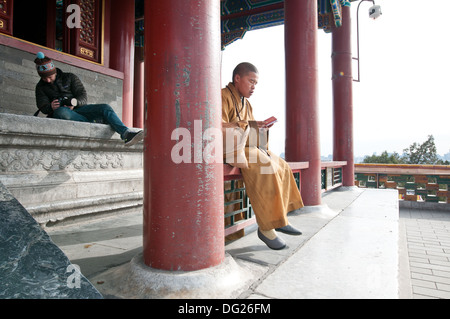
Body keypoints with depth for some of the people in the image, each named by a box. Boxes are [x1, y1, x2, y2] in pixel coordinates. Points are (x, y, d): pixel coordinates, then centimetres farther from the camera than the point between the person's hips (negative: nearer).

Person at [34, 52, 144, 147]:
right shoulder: (40, 87, 18)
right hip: (61, 113, -1)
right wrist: (50, 107, -18)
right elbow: (42, 106, 6)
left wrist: (75, 102, -19)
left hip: (78, 109, 1)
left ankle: (126, 134, -45)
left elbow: (84, 97, 4)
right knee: (61, 112, -41)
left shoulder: (70, 77, 14)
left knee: (105, 108, -25)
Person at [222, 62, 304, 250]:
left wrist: (258, 128, 2)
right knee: (263, 166, -30)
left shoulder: (246, 103, 24)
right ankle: (265, 227, -23)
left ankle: (279, 219, -1)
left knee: (281, 166, -3)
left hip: (246, 146, 10)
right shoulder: (224, 97, -5)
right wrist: (247, 125, -19)